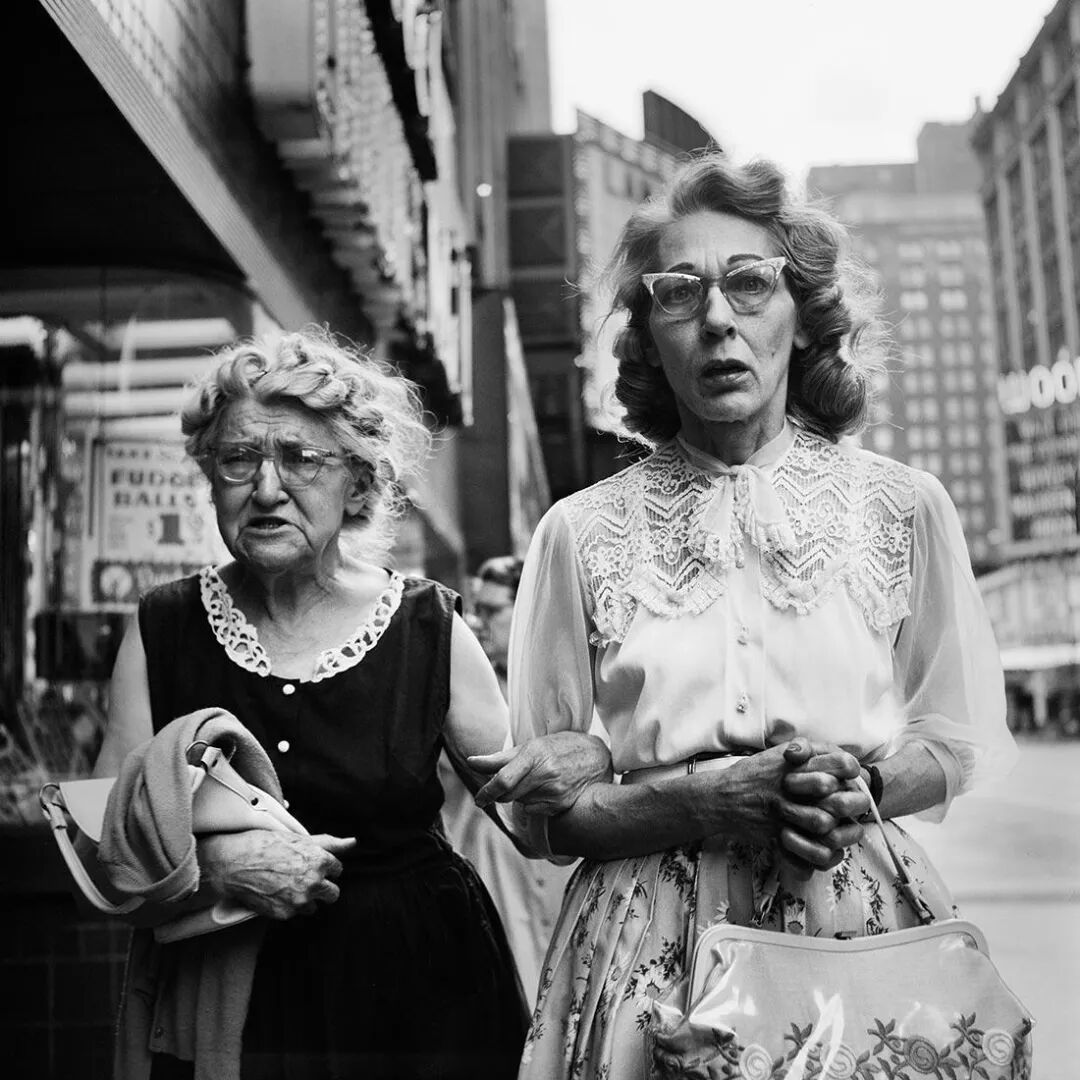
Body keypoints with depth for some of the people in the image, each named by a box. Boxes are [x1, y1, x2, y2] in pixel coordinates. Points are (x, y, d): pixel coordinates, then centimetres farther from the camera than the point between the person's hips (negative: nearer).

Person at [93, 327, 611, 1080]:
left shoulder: (427, 627, -6)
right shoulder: (164, 631, -5)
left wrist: (581, 764, -20)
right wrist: (214, 861, -22)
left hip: (418, 997, 0)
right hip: (218, 1010, 1)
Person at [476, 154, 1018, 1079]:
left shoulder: (903, 507, -2)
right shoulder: (580, 532, -4)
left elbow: (959, 740, 8)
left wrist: (857, 787, -12)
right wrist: (698, 800, -17)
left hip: (866, 927, 1)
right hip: (654, 949, 0)